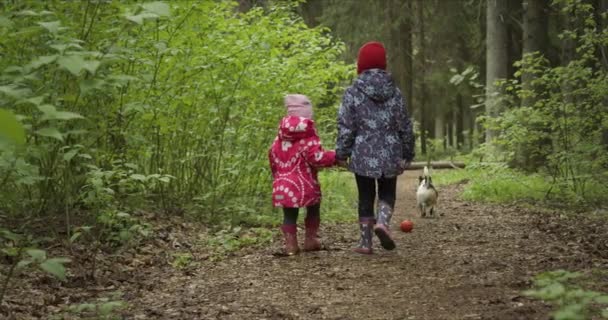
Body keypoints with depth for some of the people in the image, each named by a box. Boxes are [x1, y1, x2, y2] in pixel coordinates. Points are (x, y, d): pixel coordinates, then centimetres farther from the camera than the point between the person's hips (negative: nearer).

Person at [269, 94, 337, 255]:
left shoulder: (281, 136, 7)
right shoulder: (308, 134, -12)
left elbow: (272, 154, 14)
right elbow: (316, 157, -18)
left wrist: (277, 174, 27)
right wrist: (335, 156, -6)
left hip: (284, 185, 4)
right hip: (305, 184, -4)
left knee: (289, 214, 9)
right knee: (313, 210, 17)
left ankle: (290, 244, 4)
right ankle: (310, 240, 18)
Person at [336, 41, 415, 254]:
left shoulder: (353, 92, -5)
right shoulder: (394, 92, 4)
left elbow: (346, 127, -8)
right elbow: (405, 126, 7)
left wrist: (342, 153, 0)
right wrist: (407, 155, 15)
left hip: (363, 155, -1)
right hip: (390, 155, 2)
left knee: (365, 197, 8)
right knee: (387, 193, 15)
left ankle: (365, 242, 10)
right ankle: (382, 222, -13)